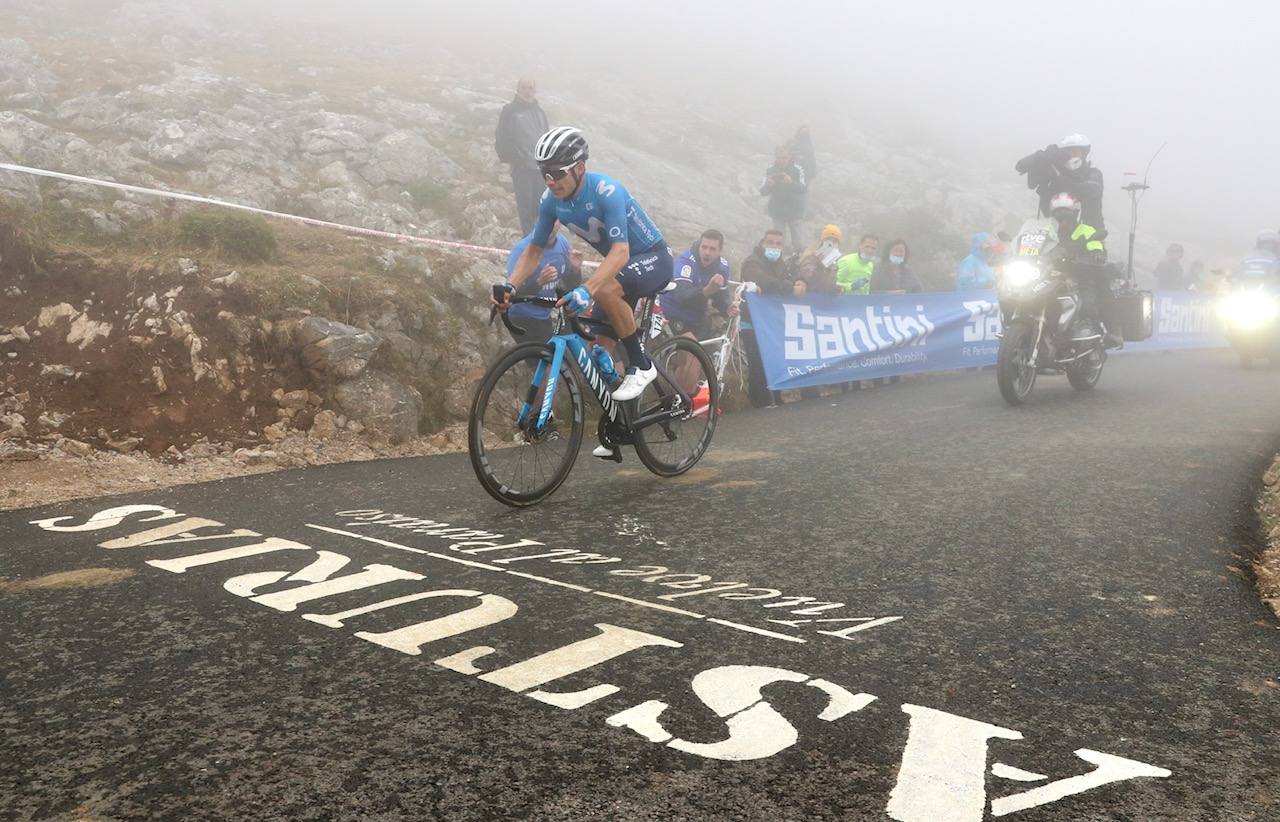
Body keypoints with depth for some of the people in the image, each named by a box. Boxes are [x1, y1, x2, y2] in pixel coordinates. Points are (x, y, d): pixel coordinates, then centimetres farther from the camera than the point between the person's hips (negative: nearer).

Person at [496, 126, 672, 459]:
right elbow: (535, 249, -2)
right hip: (621, 265, 8)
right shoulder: (551, 200, -10)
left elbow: (620, 251, -40)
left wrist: (585, 290, -53)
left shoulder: (607, 192, -30)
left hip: (654, 259, -7)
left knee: (605, 290, -37)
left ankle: (642, 366, -17)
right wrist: (510, 286, -18)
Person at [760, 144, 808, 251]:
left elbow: (804, 188, -22)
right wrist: (768, 184, -33)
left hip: (794, 210, -1)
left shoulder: (797, 169, -14)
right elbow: (763, 191, -9)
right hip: (777, 211, 1)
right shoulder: (770, 170, -8)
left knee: (796, 237, 11)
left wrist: (791, 182, -41)